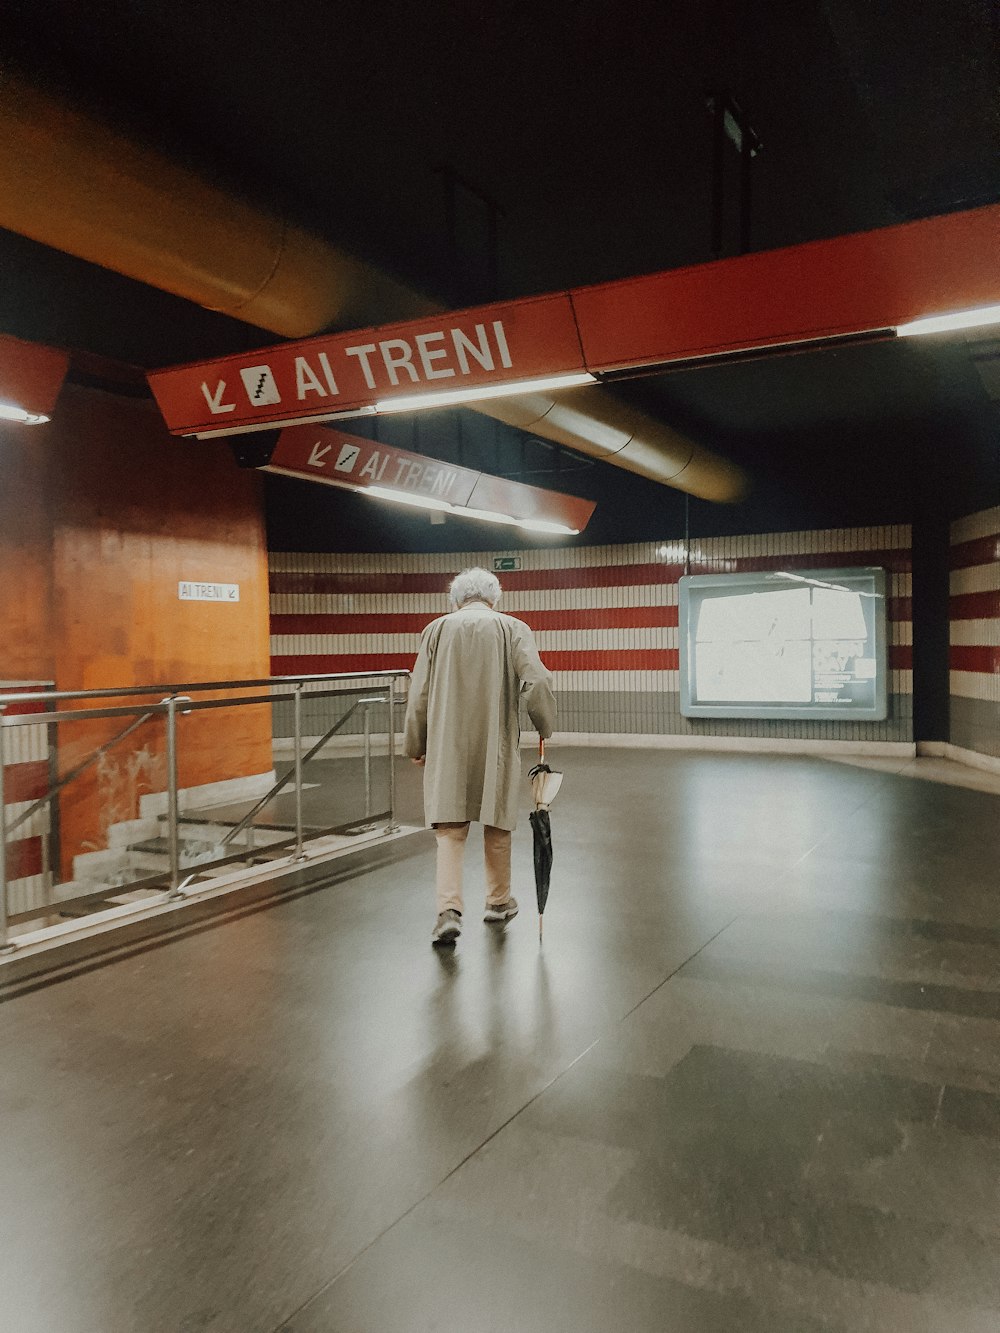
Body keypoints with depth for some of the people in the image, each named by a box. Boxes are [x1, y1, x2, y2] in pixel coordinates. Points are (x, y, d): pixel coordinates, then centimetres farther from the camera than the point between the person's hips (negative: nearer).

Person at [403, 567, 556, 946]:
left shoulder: (437, 629, 4)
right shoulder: (512, 628, 0)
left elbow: (418, 695, 4)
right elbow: (537, 683, -11)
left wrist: (415, 746, 14)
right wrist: (545, 727, 6)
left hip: (447, 748, 0)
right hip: (496, 746, 0)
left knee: (450, 830, 2)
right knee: (497, 825, 16)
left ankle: (449, 910, -12)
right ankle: (499, 901, 30)